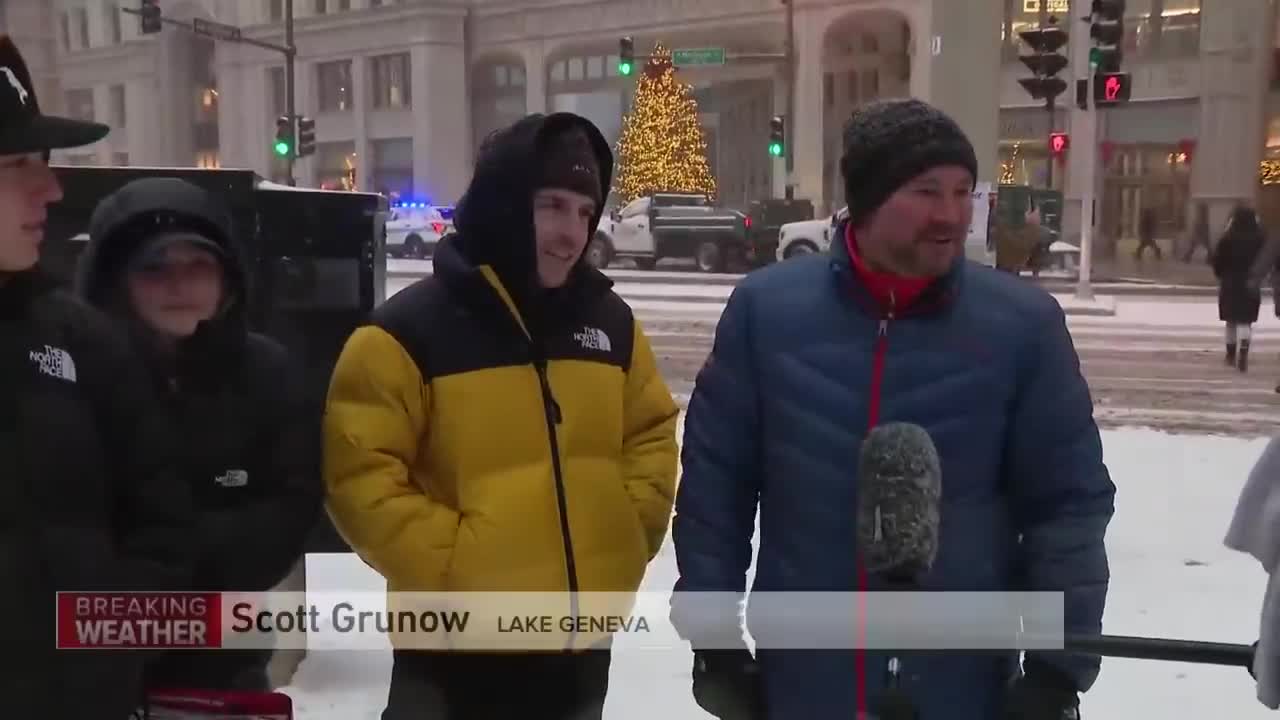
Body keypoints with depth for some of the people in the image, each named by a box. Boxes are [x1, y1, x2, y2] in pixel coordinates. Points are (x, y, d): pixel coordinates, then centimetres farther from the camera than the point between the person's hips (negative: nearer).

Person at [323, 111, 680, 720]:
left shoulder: (609, 322, 5)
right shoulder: (411, 328, -13)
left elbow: (652, 436, 15)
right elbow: (360, 473, -14)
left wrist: (630, 538, 3)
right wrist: (448, 565, -16)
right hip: (457, 654, -5)